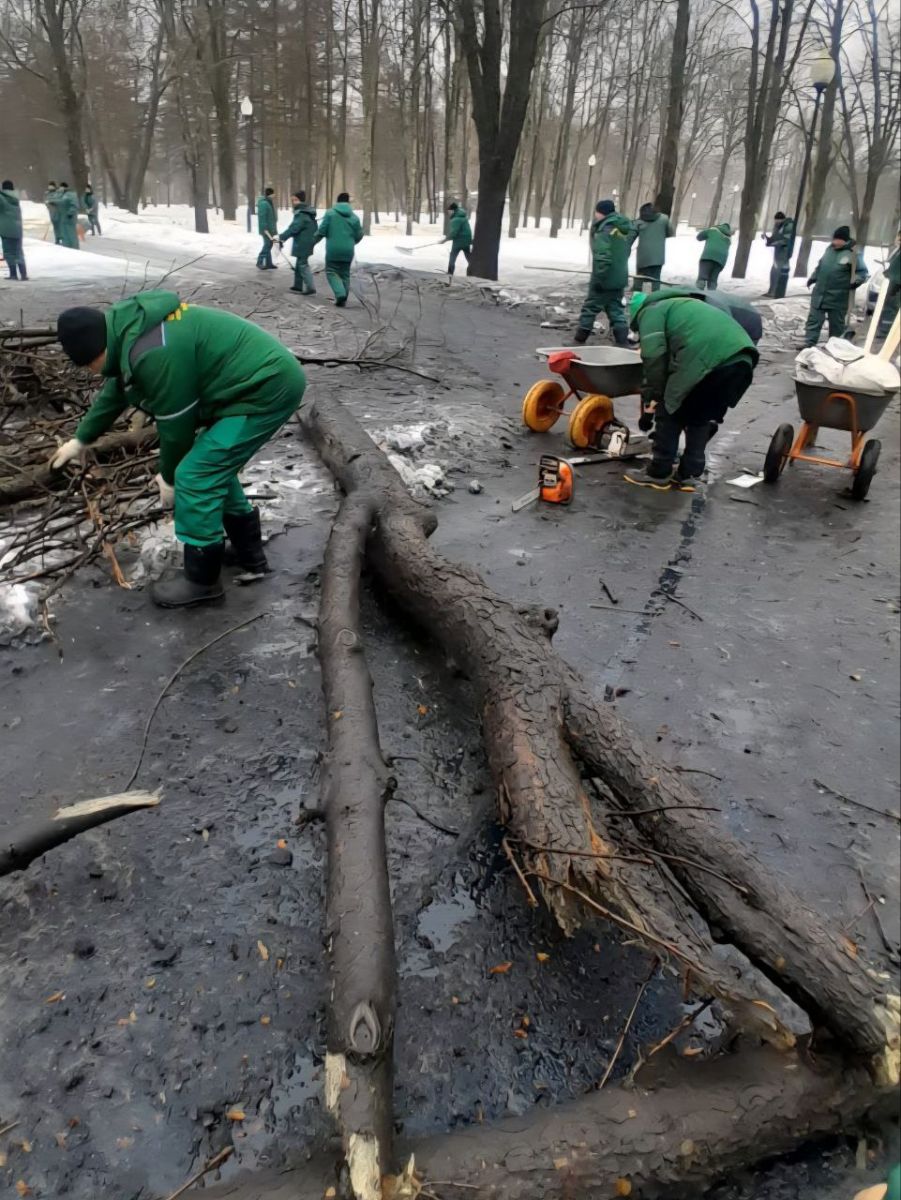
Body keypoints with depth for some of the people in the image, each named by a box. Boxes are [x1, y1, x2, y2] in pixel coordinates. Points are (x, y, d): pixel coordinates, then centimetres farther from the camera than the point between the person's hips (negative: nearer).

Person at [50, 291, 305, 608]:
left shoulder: (152, 353, -23)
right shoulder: (132, 331, 10)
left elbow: (174, 425, -13)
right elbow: (115, 391, 27)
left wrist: (170, 478, 5)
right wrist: (81, 439, 40)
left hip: (266, 388, -10)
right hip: (270, 377, 10)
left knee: (195, 476, -8)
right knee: (213, 467, 20)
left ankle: (201, 580, 6)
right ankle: (250, 556, 31)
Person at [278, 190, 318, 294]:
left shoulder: (302, 214, -20)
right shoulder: (309, 213, 10)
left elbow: (293, 228, -26)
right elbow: (315, 228, 18)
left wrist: (282, 237, -24)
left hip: (302, 244, -10)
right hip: (307, 243, 10)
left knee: (303, 266, -6)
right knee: (299, 264, 19)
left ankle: (311, 288, -8)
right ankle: (298, 286, 27)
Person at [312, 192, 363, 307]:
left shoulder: (330, 213, -5)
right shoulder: (354, 217, 3)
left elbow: (321, 231, -7)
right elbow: (359, 236, 8)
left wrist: (313, 241, 9)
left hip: (333, 250, -3)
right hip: (348, 251, 3)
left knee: (331, 272, 6)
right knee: (345, 274, 15)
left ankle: (340, 294, -16)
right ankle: (343, 299, 17)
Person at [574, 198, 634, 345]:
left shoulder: (604, 230, -16)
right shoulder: (624, 229, 11)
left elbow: (602, 257, -25)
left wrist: (598, 278, -22)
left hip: (605, 279, -8)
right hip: (619, 278, 8)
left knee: (590, 309, 3)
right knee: (616, 310, 12)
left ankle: (579, 341, 10)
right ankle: (623, 342, 7)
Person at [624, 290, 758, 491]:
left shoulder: (650, 312, 17)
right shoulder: (681, 306, 42)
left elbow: (654, 354, -3)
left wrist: (651, 395, 2)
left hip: (706, 359, -8)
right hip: (742, 359, 8)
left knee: (670, 414, 11)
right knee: (702, 418, 23)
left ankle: (659, 474, 18)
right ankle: (689, 475, 25)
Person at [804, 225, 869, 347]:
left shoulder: (853, 254, -10)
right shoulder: (829, 248, 7)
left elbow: (863, 272, -6)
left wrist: (856, 281, -23)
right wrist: (813, 277, 20)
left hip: (838, 298, -5)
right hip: (819, 294, 5)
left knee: (836, 325, 7)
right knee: (814, 320, 5)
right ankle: (808, 344, 10)